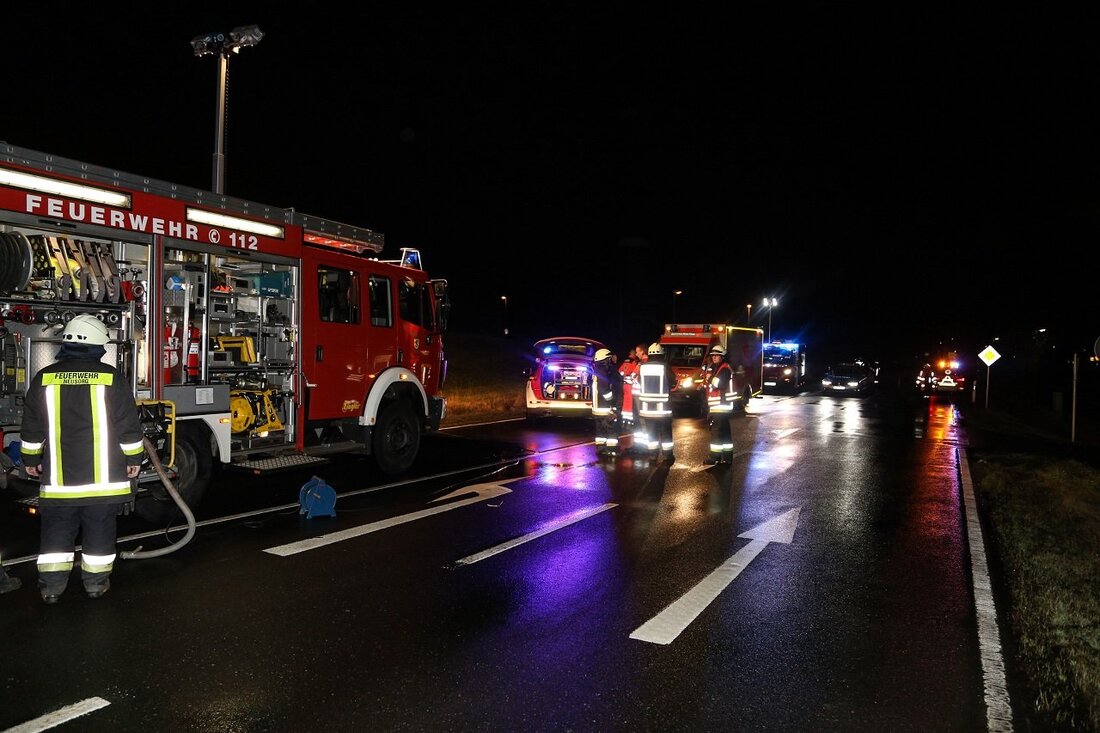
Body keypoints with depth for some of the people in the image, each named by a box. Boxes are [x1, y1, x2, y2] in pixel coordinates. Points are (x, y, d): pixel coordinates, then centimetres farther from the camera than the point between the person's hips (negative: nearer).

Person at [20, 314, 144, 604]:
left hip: (58, 477, 2)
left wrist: (31, 459, 20)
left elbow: (32, 429, 7)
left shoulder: (44, 379, 1)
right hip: (104, 476, -2)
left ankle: (52, 585, 16)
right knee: (100, 529, 9)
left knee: (57, 529, 12)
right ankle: (95, 582, 17)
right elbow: (129, 426, -5)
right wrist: (134, 459, 6)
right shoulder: (111, 378, -7)